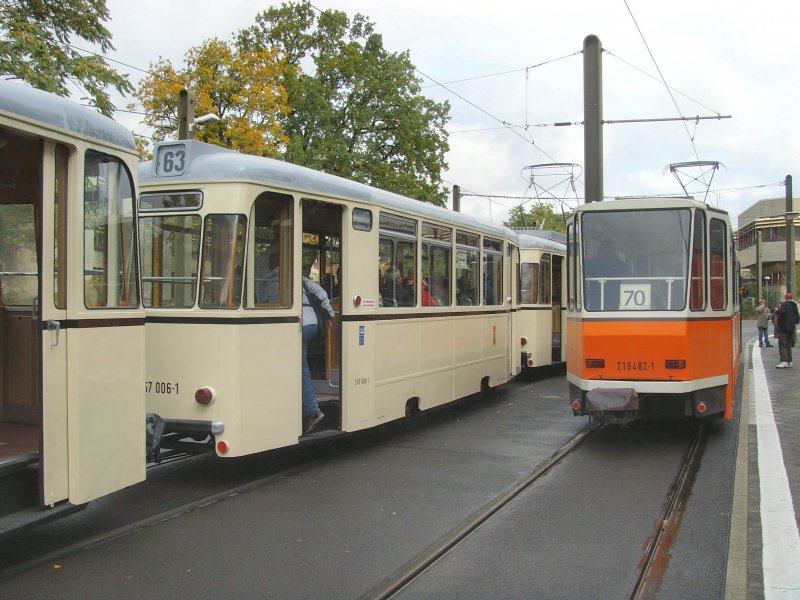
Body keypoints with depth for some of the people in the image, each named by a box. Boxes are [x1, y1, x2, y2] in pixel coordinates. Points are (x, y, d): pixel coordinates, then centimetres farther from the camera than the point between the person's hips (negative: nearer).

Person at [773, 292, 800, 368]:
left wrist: (777, 310, -6)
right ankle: (789, 361, 15)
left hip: (784, 327, -8)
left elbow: (780, 312, -27)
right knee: (788, 345, 14)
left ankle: (784, 361, -18)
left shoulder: (785, 304, -10)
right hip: (792, 328, 8)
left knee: (782, 345, -9)